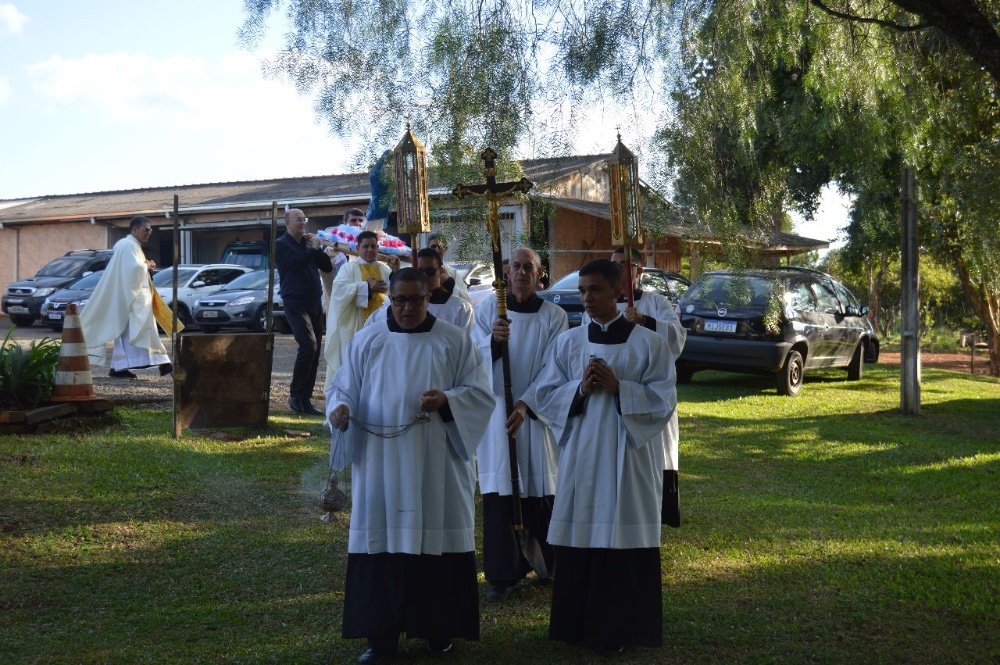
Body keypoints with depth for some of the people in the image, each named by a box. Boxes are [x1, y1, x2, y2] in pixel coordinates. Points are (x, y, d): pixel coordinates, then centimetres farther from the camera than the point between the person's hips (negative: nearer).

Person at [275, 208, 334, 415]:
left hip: (315, 303, 7)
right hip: (295, 303, -7)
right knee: (308, 345, -21)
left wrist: (317, 248, 1)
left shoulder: (308, 244, 18)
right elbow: (295, 262, -18)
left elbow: (328, 267, 12)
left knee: (314, 351, 4)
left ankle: (305, 399, 10)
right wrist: (313, 249, -7)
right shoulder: (281, 244, 0)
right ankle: (296, 394, -11)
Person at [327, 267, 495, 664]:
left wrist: (446, 400, -20)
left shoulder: (454, 341, 2)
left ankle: (439, 629, 18)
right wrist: (340, 408, -15)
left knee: (436, 540, 3)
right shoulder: (367, 341, 7)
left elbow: (480, 393, -1)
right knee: (382, 541, 0)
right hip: (381, 465, 1)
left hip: (437, 467, -1)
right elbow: (342, 386, 8)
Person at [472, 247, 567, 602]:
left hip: (536, 413, 0)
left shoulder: (554, 316, -1)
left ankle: (544, 560, 26)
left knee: (538, 489, 6)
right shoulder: (488, 308, 1)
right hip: (495, 410, 0)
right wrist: (493, 340, -24)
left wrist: (526, 405, -17)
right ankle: (501, 573, 5)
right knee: (497, 494, -2)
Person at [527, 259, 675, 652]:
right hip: (580, 456, 3)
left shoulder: (648, 344, -1)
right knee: (579, 540, 4)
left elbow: (664, 401, -5)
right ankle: (578, 625, 17)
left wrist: (618, 387, -16)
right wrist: (579, 389, -11)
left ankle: (624, 628, 12)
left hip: (629, 457, -3)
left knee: (625, 541, 0)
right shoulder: (568, 343, 8)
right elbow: (544, 396, 7)